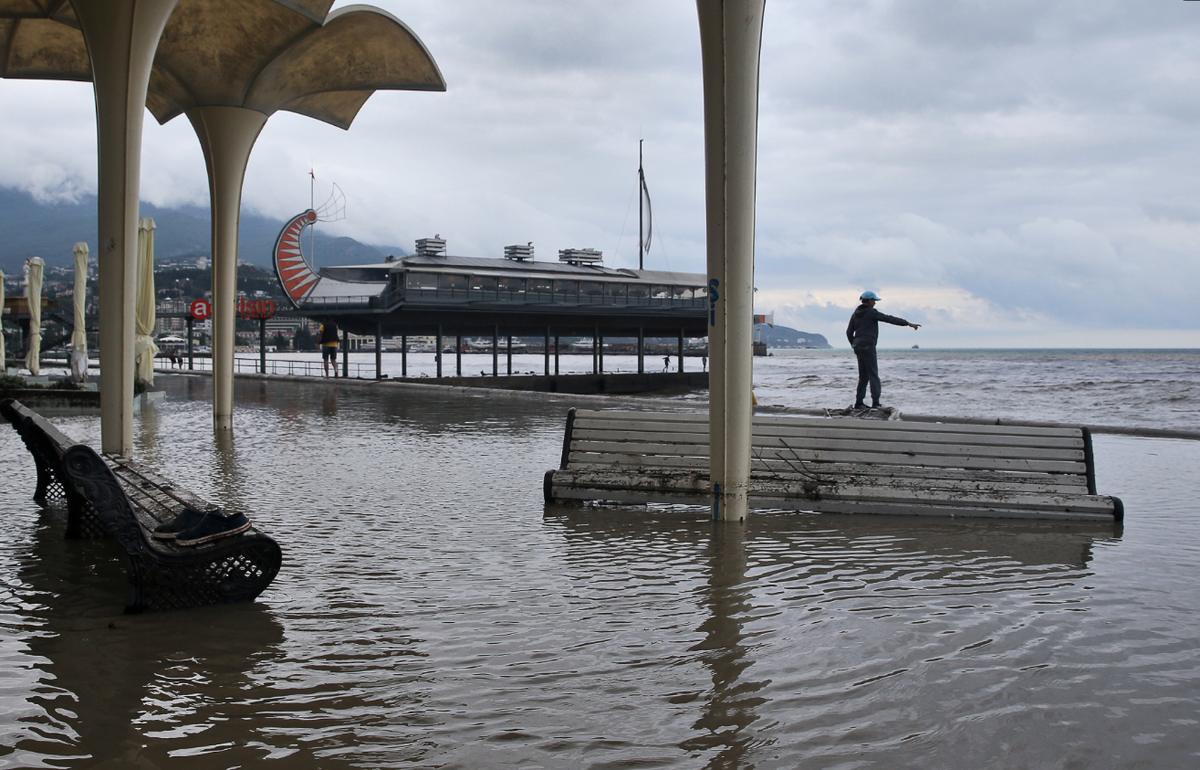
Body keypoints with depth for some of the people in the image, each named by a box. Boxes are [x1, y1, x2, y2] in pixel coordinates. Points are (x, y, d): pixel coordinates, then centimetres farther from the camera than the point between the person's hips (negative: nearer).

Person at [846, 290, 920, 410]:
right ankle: (875, 403, -11)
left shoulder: (856, 314, 13)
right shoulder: (871, 312, -8)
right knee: (873, 374, -6)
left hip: (858, 346, 8)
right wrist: (908, 324, -9)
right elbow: (889, 319, -10)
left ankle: (859, 402, 10)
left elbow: (849, 332, 16)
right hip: (868, 346, -8)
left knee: (863, 375, 12)